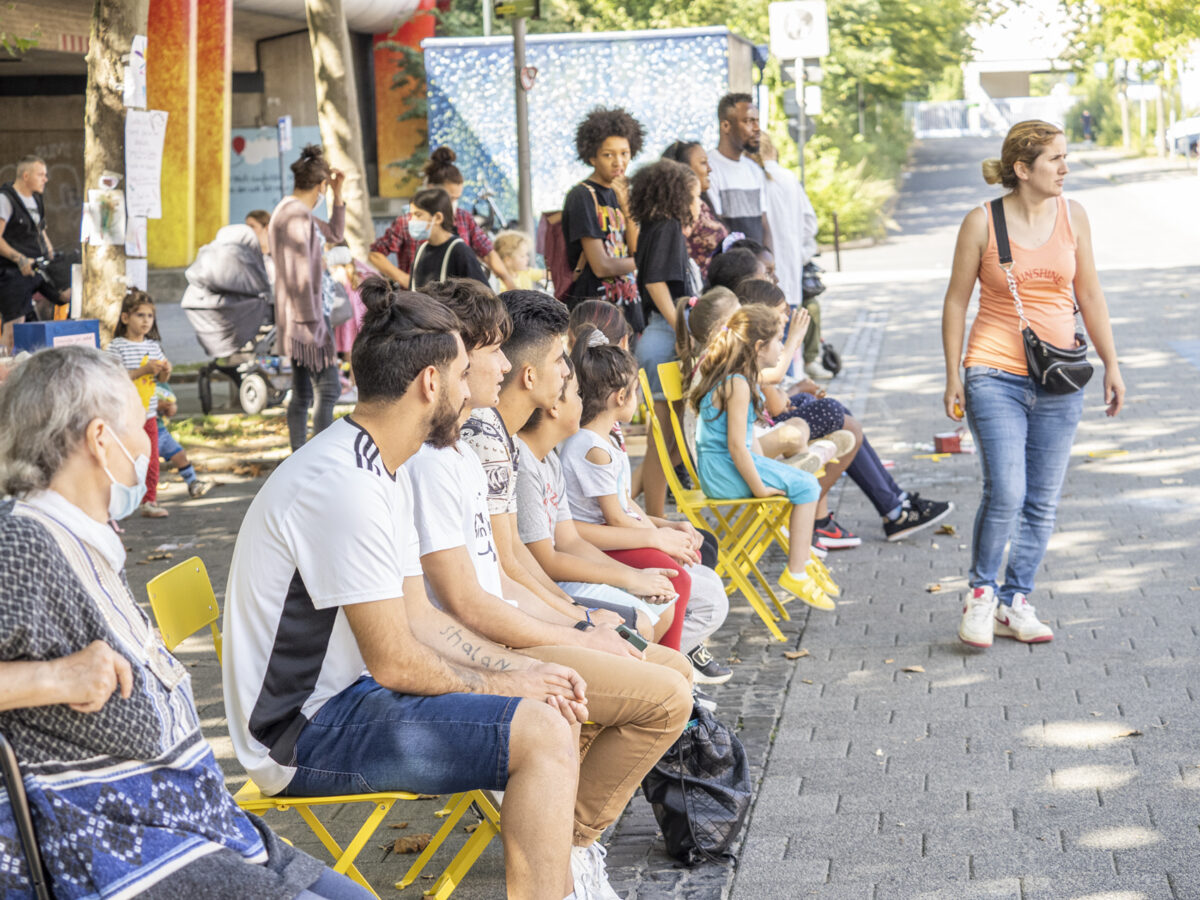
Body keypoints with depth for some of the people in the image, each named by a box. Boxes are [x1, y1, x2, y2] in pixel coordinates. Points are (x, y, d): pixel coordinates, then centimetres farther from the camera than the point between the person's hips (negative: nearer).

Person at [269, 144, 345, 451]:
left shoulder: (299, 213, 15)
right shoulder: (296, 215, -16)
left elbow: (334, 234, 29)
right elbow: (299, 274, -21)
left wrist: (338, 195, 19)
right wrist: (311, 321, -21)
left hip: (305, 314, 10)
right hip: (305, 314, -10)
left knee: (302, 394, 12)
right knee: (328, 389, -10)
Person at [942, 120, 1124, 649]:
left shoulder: (1071, 215, 4)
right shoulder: (982, 222, -6)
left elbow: (1089, 294, 11)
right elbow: (956, 301, 1)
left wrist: (1111, 365, 10)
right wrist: (953, 377, 0)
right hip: (996, 376, -4)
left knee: (1042, 503, 5)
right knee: (1005, 494, -14)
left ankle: (1015, 603, 19)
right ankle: (981, 590, 9)